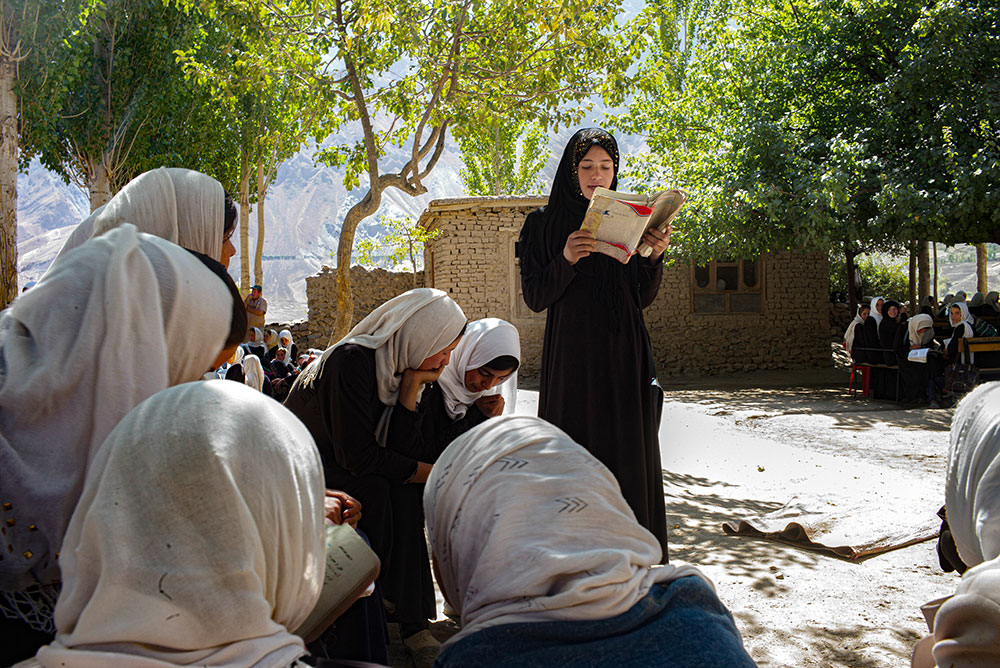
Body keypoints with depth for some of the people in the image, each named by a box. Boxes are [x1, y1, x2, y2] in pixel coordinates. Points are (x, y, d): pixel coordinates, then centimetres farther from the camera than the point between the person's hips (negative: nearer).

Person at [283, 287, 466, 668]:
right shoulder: (351, 361, -26)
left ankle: (413, 623, -18)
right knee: (375, 491, -30)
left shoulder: (401, 367, -1)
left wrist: (411, 387, -17)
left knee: (403, 491, -19)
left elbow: (402, 452, -9)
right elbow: (358, 457, -29)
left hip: (335, 463, 7)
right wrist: (428, 473, -19)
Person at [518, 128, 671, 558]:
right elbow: (535, 297, -2)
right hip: (571, 354, -2)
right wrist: (566, 260, -18)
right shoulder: (545, 223, 4)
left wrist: (653, 257, -10)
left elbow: (642, 298, 8)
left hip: (623, 353, 2)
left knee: (628, 450, 2)